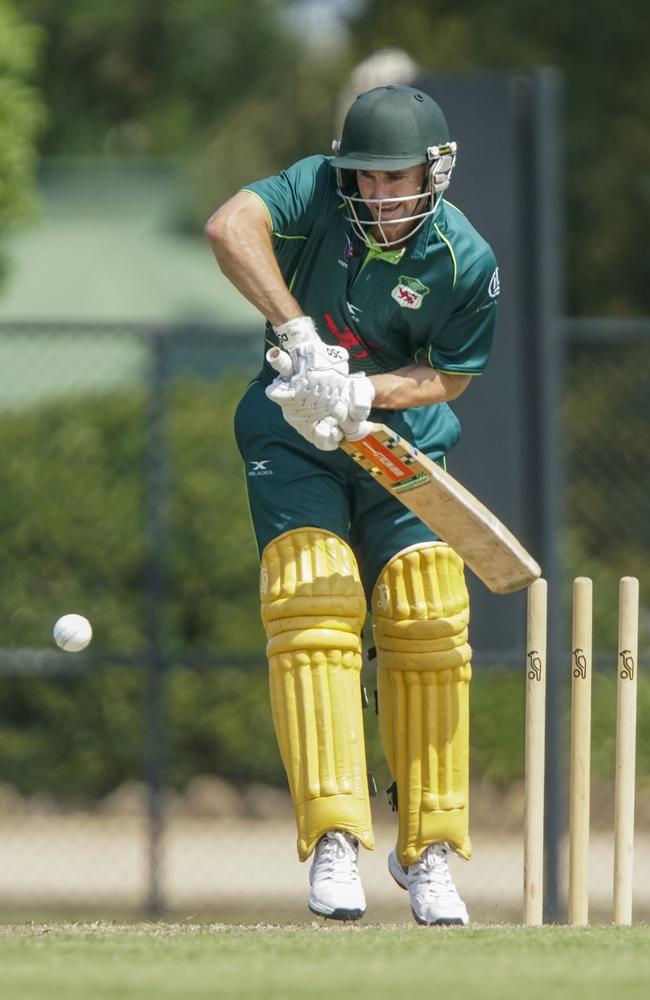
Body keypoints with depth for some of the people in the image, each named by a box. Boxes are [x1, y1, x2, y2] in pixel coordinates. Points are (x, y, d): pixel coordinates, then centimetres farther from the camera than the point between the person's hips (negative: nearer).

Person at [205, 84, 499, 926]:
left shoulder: (466, 261, -14)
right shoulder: (317, 192, -17)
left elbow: (452, 374, -5)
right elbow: (229, 226, -34)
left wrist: (365, 391, -24)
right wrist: (300, 333, -43)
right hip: (294, 442, -1)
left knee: (429, 628, -4)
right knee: (310, 617, -16)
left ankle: (426, 849, 7)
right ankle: (333, 841, -19)